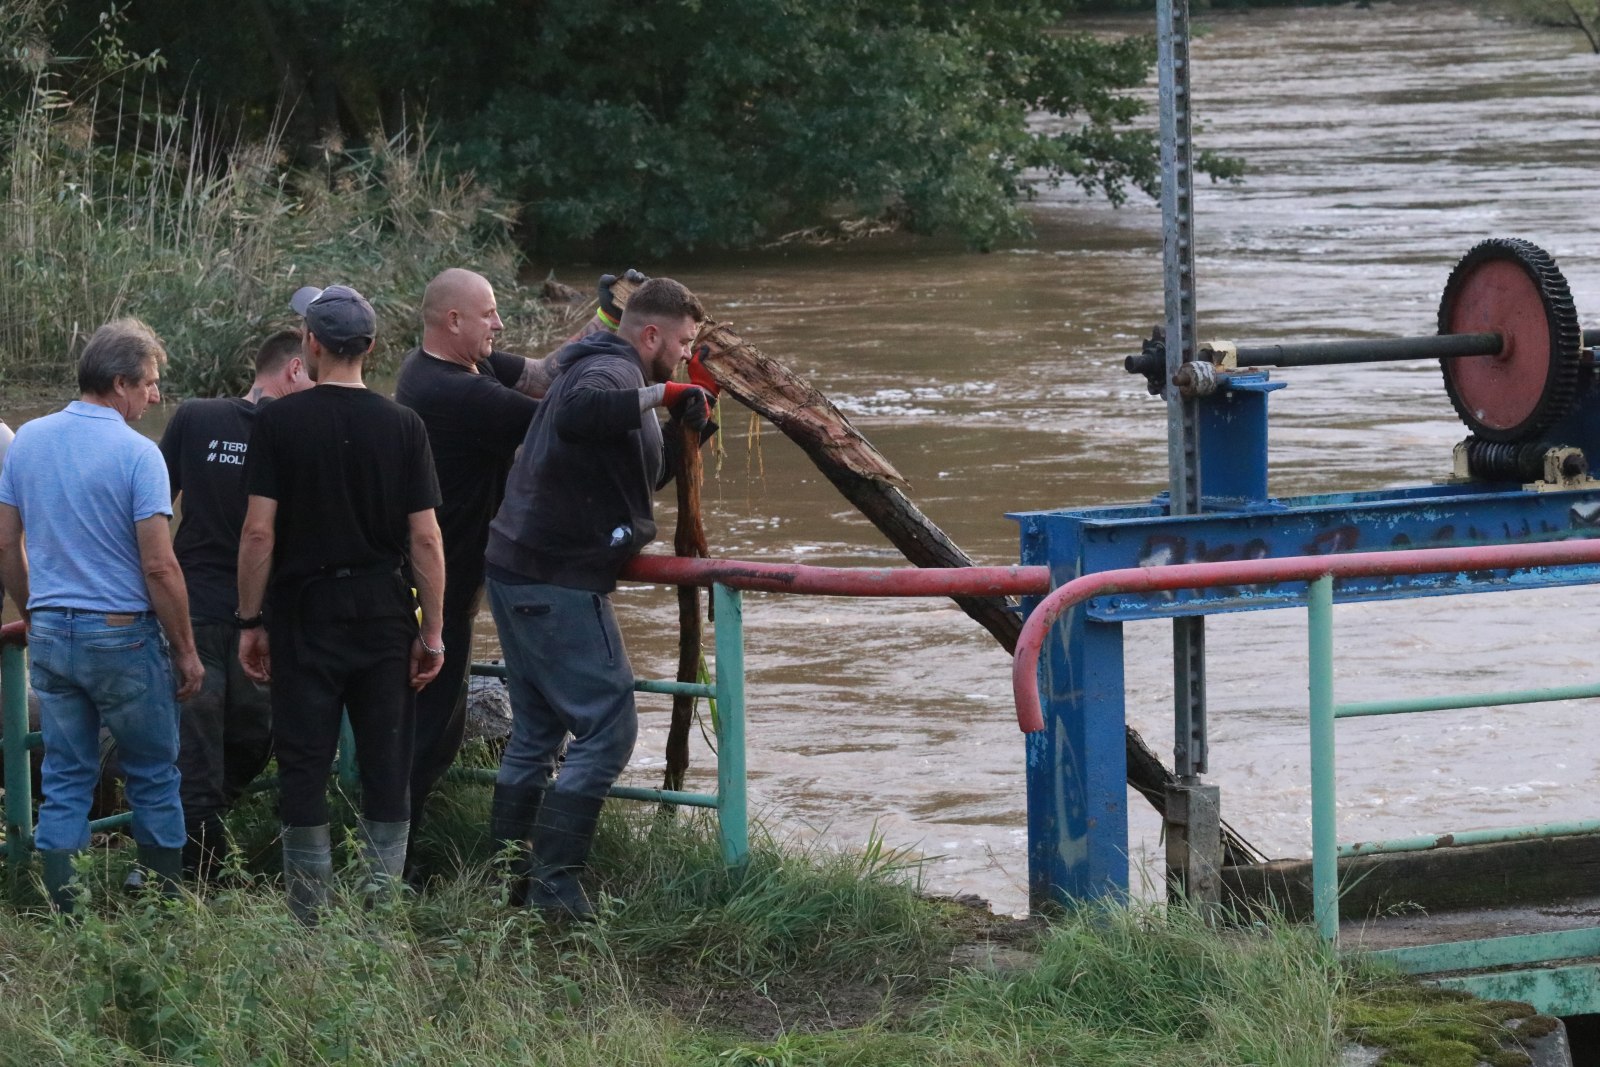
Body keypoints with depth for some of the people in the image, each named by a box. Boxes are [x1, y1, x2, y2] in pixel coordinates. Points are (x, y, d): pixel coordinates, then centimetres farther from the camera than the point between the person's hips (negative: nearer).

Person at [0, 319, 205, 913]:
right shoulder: (136, 453, -14)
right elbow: (159, 567, -15)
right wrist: (186, 652, -6)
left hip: (51, 634, 5)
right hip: (122, 635, -5)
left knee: (65, 780, 10)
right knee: (152, 777, 9)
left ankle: (61, 914, 9)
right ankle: (168, 905, 15)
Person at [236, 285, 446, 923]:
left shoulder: (279, 422, -6)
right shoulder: (402, 426, -2)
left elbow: (258, 530, -8)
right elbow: (425, 538, -3)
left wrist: (251, 621, 0)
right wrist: (432, 632, 3)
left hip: (304, 613, -1)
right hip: (384, 615, 1)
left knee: (304, 768, 4)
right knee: (386, 769, 6)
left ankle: (311, 920, 5)